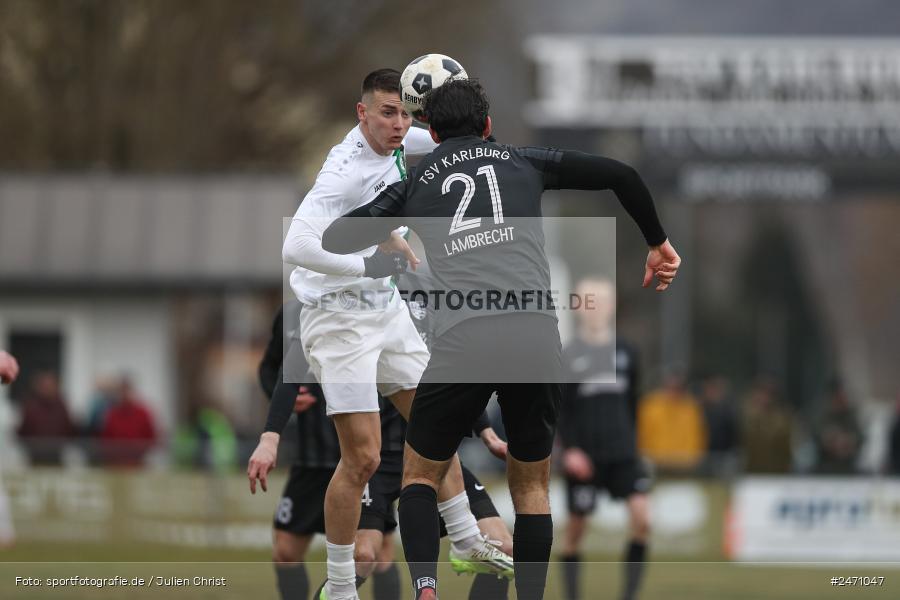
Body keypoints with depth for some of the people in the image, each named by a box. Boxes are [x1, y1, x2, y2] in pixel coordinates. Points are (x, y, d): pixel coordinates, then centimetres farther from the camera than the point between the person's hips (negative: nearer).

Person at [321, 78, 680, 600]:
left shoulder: (417, 183, 20)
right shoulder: (526, 163, 20)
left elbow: (335, 238, 22)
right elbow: (621, 175, 16)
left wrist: (389, 239, 43)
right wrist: (658, 242, 30)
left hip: (462, 342, -1)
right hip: (537, 338, 1)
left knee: (421, 476, 16)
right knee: (532, 485, 19)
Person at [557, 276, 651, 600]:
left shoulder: (626, 354, 9)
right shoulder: (569, 357, -2)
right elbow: (560, 410, -3)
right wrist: (569, 449, -14)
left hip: (622, 453, 3)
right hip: (582, 457, -3)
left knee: (641, 515, -15)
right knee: (576, 526, 3)